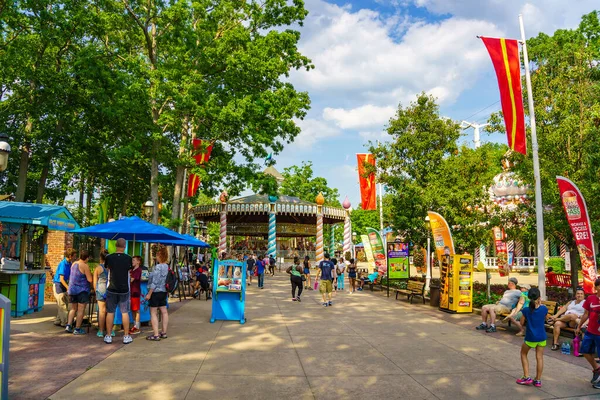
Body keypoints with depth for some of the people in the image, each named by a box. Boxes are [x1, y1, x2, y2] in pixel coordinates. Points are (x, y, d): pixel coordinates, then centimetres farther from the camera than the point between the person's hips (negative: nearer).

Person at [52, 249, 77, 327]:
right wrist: (68, 288, -30)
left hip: (63, 285, 9)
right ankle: (65, 323, -1)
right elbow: (61, 279, -24)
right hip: (58, 285, -9)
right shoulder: (63, 264, -21)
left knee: (61, 305, 13)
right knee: (63, 305, -6)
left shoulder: (69, 264, 5)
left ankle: (57, 321, 22)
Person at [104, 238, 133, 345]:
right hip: (124, 290, -1)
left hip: (111, 289, 1)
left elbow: (107, 268, 11)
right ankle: (126, 336, 11)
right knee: (125, 312, 7)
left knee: (110, 312, 9)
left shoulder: (109, 257, -7)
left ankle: (108, 336, 15)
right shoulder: (128, 258, -9)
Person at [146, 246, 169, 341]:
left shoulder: (158, 267, -19)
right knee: (164, 311, 12)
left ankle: (156, 334, -2)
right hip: (163, 292, 8)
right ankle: (164, 332, 20)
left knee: (153, 313, -1)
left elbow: (155, 282, -20)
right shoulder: (167, 266, 4)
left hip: (155, 292, -8)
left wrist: (149, 293, -15)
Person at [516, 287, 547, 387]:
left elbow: (522, 322, -4)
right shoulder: (544, 309, -9)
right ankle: (538, 380, 16)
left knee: (523, 354, 17)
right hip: (542, 337, 2)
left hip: (530, 337, -2)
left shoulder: (526, 310, -14)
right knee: (539, 357, 10)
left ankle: (526, 377, 12)